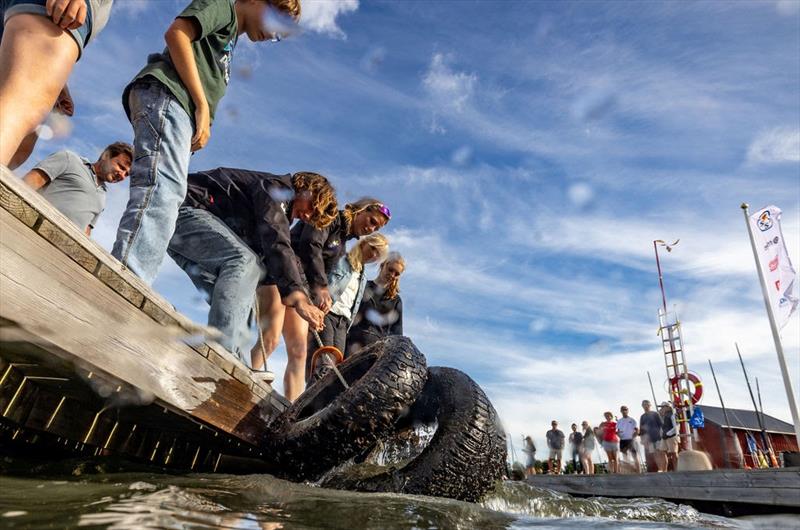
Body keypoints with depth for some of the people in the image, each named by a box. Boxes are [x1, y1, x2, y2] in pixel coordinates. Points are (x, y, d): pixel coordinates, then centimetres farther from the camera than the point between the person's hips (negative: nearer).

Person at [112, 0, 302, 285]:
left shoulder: (229, 39, 36)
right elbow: (176, 34, -6)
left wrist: (202, 123, 6)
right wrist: (202, 105, -10)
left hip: (180, 109, 9)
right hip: (163, 94, -9)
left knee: (165, 196, -3)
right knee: (163, 188, -26)